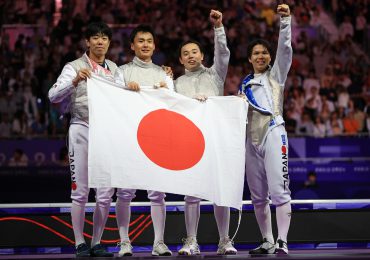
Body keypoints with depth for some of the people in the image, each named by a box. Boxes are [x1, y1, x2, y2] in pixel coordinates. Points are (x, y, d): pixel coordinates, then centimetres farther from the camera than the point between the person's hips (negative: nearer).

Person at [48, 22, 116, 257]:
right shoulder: (75, 67, 0)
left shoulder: (114, 68, 14)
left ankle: (97, 243, 12)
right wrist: (75, 81, -25)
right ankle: (80, 243, 5)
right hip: (82, 130, -4)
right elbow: (53, 96, -11)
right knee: (80, 191, -2)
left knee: (106, 192, 2)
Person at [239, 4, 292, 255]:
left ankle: (282, 242, -16)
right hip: (251, 138, 6)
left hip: (273, 134, -6)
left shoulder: (276, 75, 9)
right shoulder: (245, 84, 21)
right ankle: (267, 242, 14)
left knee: (279, 190, -13)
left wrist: (285, 20, -15)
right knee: (258, 195, 6)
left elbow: (285, 48, -6)